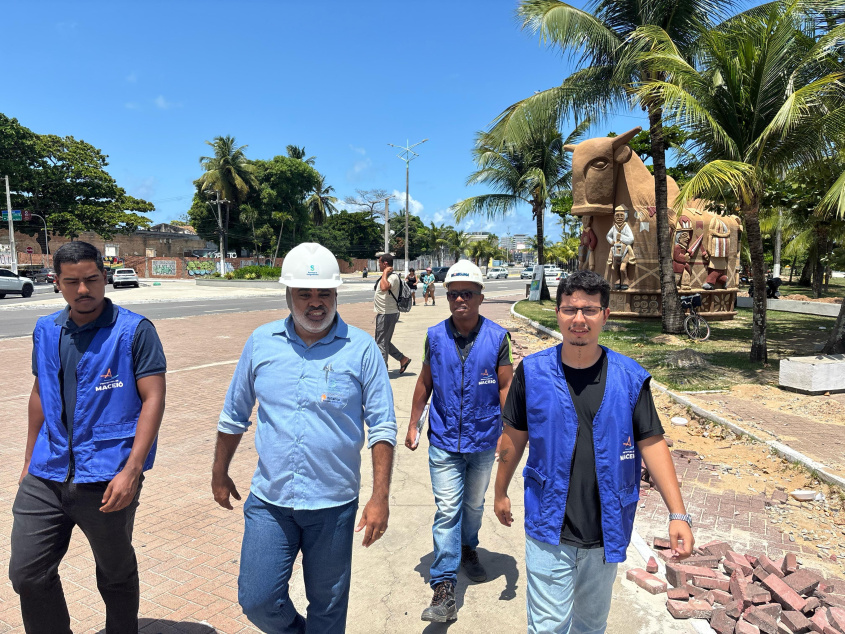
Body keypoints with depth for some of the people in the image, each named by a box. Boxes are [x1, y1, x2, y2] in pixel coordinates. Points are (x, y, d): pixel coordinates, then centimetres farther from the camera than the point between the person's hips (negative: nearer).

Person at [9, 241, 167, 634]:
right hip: (46, 477, 5)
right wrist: (30, 459, 19)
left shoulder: (134, 331, -12)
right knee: (27, 575, 11)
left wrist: (131, 471, -21)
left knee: (117, 577, 15)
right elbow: (40, 395, 17)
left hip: (107, 481, -5)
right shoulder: (46, 331, 7)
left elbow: (153, 399, -15)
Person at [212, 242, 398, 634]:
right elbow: (234, 414, 11)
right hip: (268, 501, 2)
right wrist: (219, 474, 16)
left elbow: (382, 426, -7)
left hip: (334, 504, -2)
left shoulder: (361, 348, -9)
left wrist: (380, 498, -11)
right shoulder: (261, 341, -1)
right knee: (256, 600, 8)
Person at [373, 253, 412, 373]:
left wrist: (385, 272, -28)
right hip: (382, 314, 11)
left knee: (381, 342, -3)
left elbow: (384, 287, -39)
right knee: (383, 341, 16)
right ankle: (403, 359, 24)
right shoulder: (386, 276, 14)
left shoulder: (393, 277, -19)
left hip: (387, 315, -11)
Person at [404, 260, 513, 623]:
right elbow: (425, 383, 6)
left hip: (483, 440, 1)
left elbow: (506, 386, -4)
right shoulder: (435, 336, -2)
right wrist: (413, 425, 7)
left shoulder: (497, 337, -7)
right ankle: (444, 588, 6)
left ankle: (468, 549, 47)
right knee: (447, 510, -2)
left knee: (474, 504, 20)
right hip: (444, 441, 0)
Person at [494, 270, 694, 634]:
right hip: (548, 528, -1)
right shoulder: (532, 372, -8)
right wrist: (501, 492, 11)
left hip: (606, 531, 2)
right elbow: (514, 437, 2)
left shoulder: (630, 378, -7)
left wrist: (678, 513, -9)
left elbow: (651, 443, -4)